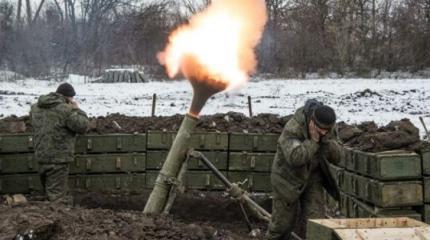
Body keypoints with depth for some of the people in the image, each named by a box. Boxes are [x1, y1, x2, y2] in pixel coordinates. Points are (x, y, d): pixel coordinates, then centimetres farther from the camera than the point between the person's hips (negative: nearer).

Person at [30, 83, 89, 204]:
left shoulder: (36, 107, 7)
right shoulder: (65, 109, -17)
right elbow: (82, 126, -15)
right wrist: (76, 110, 1)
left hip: (41, 156, 8)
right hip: (58, 158, -8)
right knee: (57, 194, -3)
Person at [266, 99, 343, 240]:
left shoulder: (328, 130, -9)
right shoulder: (292, 129, -28)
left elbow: (337, 157, -12)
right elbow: (295, 158, -40)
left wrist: (326, 139, -28)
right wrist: (313, 140, -34)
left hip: (312, 178, 4)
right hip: (288, 179, -4)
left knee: (315, 220, -5)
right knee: (283, 221, 7)